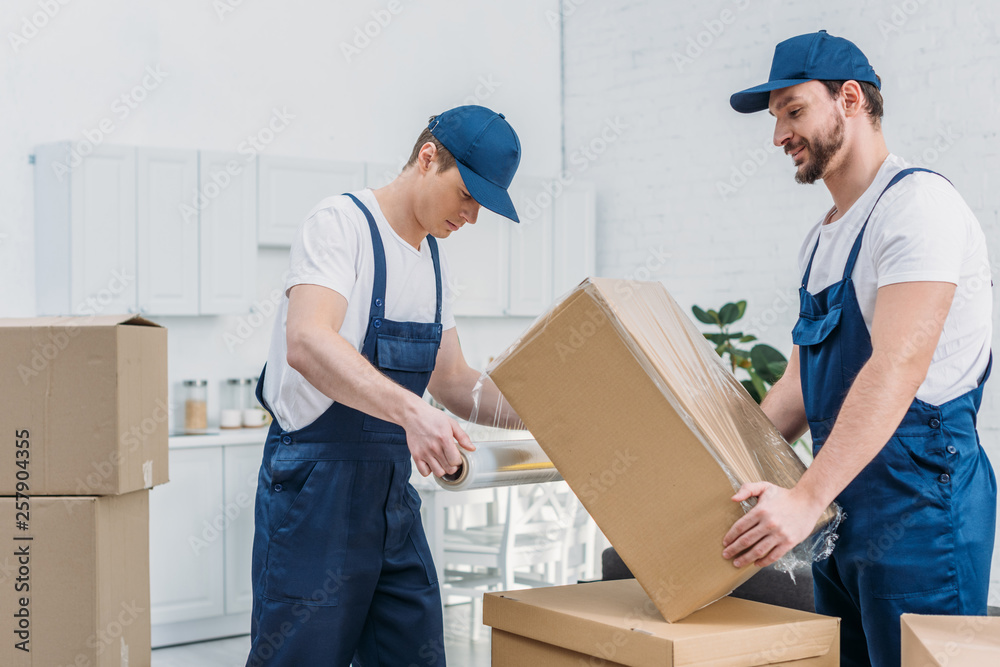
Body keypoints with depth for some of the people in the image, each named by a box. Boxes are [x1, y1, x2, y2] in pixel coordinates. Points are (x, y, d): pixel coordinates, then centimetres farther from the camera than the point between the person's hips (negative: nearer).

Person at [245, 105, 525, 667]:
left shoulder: (434, 259, 13)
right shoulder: (342, 222, -12)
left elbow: (452, 381, 18)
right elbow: (306, 344, -28)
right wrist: (410, 410, -42)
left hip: (393, 489, 8)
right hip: (316, 486, -8)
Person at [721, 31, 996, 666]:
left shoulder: (919, 202, -12)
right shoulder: (821, 240, 18)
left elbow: (897, 367, -24)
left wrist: (807, 497, -31)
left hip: (921, 499, -9)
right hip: (843, 505, 9)